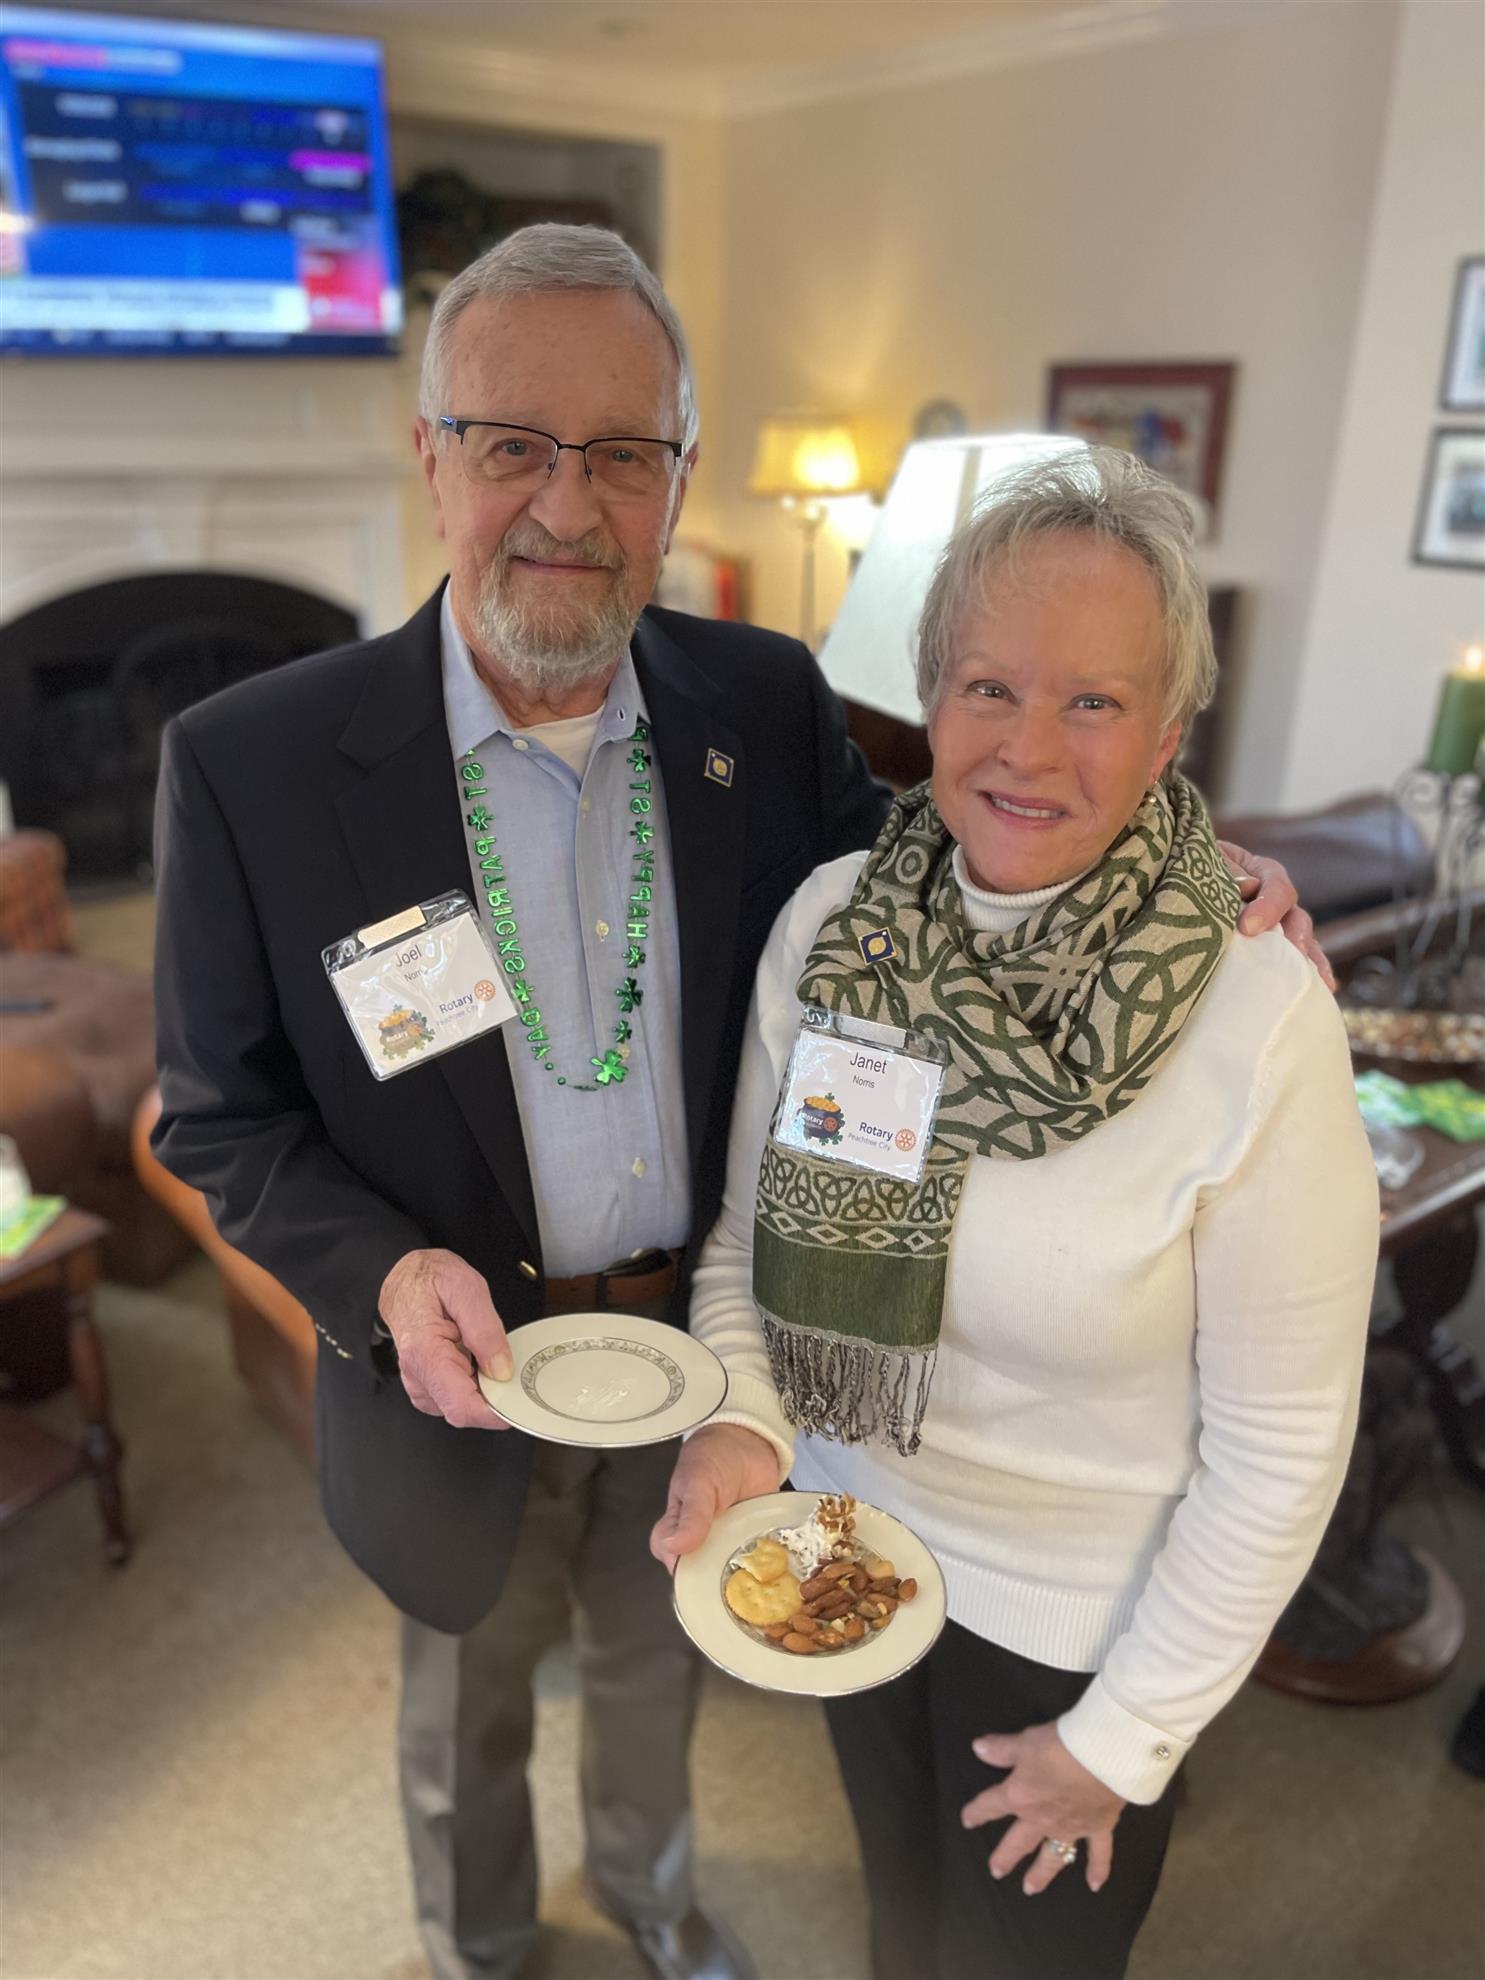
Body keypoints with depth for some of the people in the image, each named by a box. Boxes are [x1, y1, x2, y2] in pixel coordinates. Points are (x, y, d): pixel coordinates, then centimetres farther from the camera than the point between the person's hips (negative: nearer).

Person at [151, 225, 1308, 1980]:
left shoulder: (768, 702, -11)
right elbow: (217, 1114, -10)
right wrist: (382, 1275, -27)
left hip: (707, 1347, 3)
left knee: (656, 1671, 31)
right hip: (460, 1374, -2)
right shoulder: (249, 763, -19)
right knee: (466, 1720, 27)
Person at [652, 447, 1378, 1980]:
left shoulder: (1260, 1023, -26)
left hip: (1077, 1624, -3)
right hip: (840, 1541, 4)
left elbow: (1279, 1448, -18)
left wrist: (1125, 1737, -9)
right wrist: (739, 1418, -18)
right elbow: (743, 1224, -1)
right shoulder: (826, 922, -15)